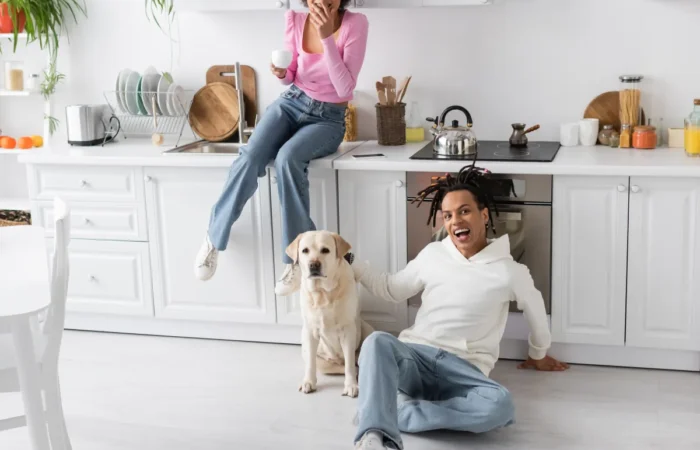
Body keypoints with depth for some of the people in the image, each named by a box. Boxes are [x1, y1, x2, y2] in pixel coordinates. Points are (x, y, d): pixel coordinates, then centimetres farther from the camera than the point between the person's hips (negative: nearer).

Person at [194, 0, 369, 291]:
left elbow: (345, 88, -20)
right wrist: (281, 73, -14)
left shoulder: (355, 24, -15)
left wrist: (326, 37, -27)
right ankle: (214, 238, -4)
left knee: (288, 158, -34)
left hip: (327, 118, -3)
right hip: (291, 103, 3)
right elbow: (292, 77, 10)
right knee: (249, 159, -25)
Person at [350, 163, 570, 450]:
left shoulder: (508, 271, 1)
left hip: (464, 369, -2)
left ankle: (397, 410, -30)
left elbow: (535, 311, 19)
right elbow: (393, 289, 25)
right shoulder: (432, 254, 11)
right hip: (415, 355, 2)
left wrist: (538, 355, 35)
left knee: (500, 405, -36)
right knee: (377, 342, -34)